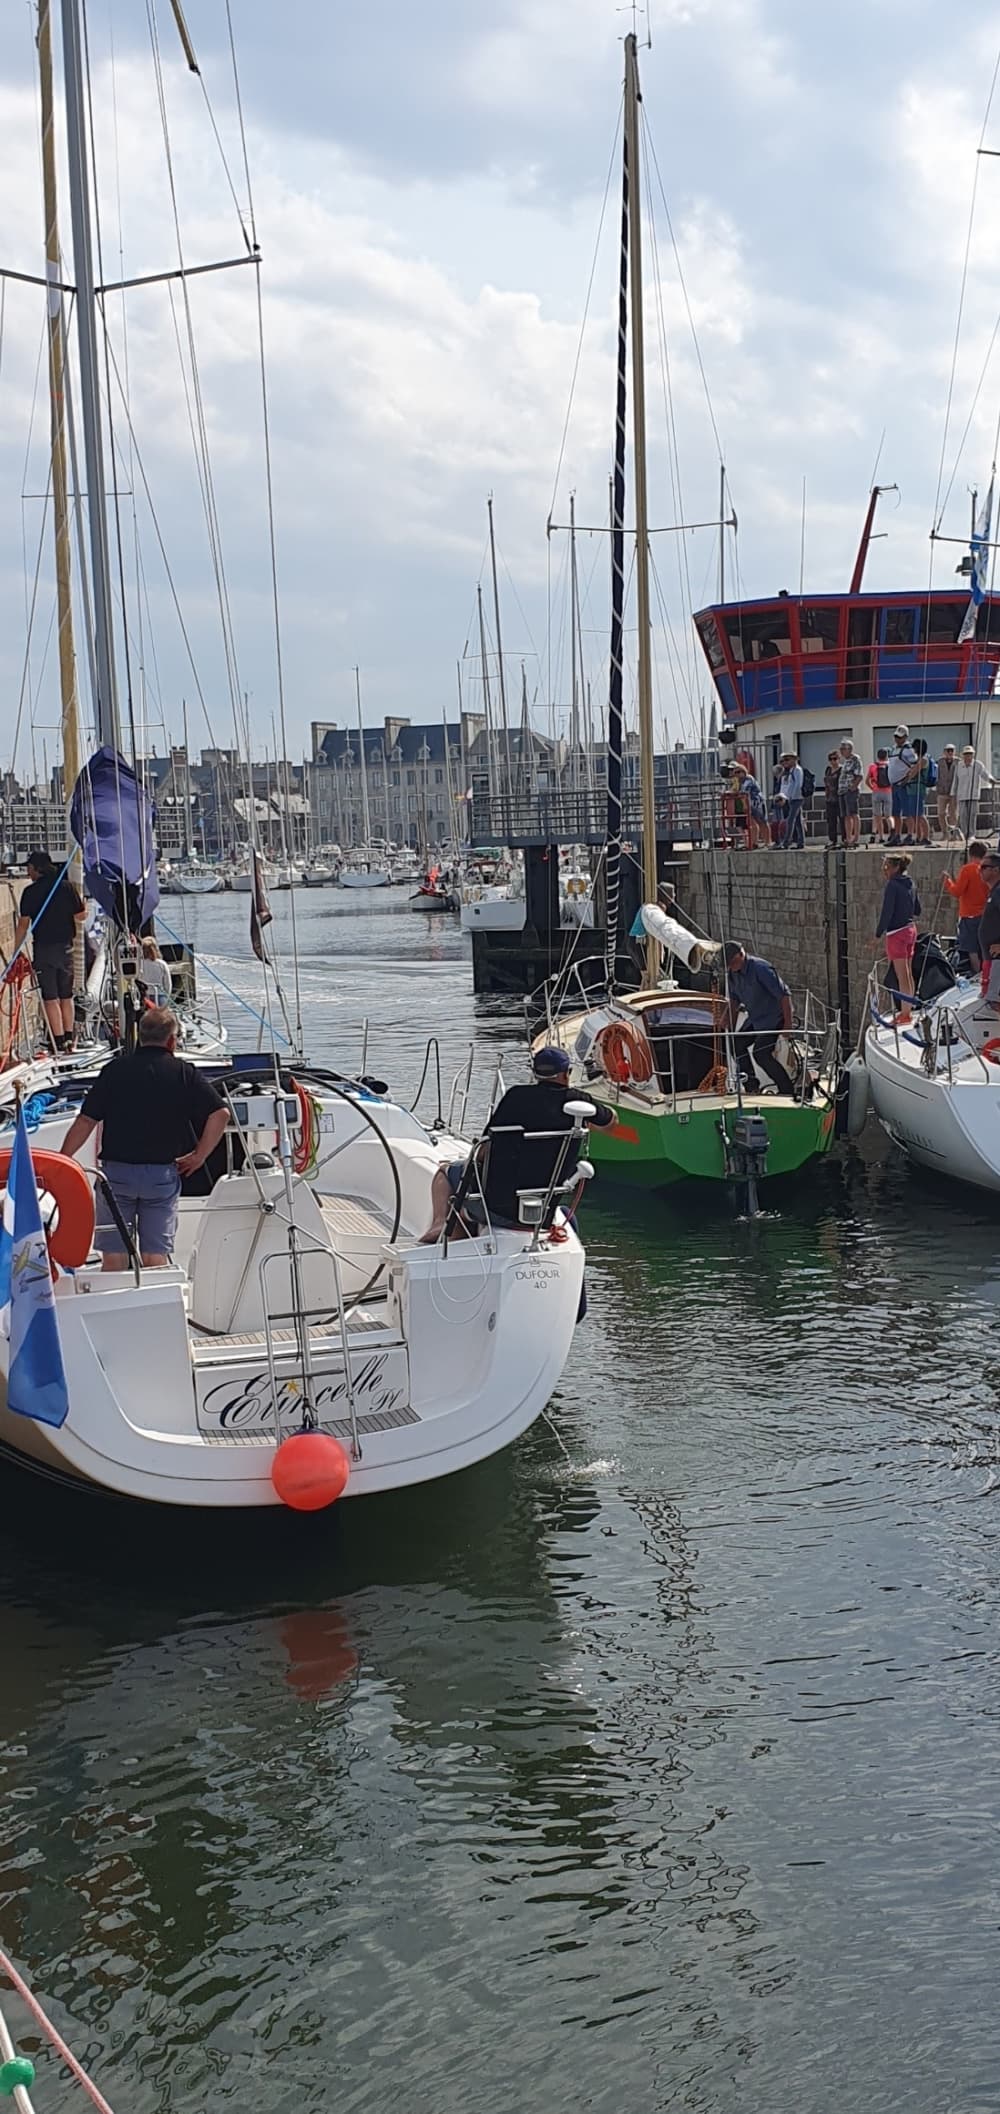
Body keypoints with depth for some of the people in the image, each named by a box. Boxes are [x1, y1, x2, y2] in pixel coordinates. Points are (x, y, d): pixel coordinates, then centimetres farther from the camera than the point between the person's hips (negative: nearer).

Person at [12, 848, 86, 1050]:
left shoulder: (30, 891, -8)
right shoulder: (67, 887, 0)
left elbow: (23, 924, -9)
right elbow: (81, 916, 4)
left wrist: (16, 952, -4)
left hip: (43, 948, -4)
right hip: (66, 947, 4)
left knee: (50, 998, 0)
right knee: (66, 996, 15)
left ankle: (59, 1041, -3)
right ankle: (69, 1038, 20)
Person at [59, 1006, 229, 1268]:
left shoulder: (114, 1070, -1)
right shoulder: (185, 1074, -1)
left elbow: (86, 1121, -2)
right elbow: (220, 1113, -9)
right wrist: (199, 1156, 1)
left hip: (116, 1171, 0)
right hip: (163, 1174, 0)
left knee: (113, 1255, 6)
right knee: (156, 1255, 5)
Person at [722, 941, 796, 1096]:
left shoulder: (760, 969, -24)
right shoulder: (732, 973, 1)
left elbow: (784, 995, -23)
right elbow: (734, 1001, 16)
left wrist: (788, 1023, -23)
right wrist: (731, 1028, 15)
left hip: (773, 1018, -9)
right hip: (755, 1019, 9)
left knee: (761, 1053, -17)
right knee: (737, 1044, 5)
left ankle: (787, 1090, -8)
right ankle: (752, 1086, 12)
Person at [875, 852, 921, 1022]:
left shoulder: (892, 885, -15)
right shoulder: (910, 884, 9)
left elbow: (886, 912, -17)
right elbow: (917, 910, 16)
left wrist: (878, 935, -12)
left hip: (897, 932, -8)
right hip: (911, 930, 8)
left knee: (902, 975, -5)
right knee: (908, 973, 14)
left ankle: (905, 1012, -3)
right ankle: (907, 1011, 21)